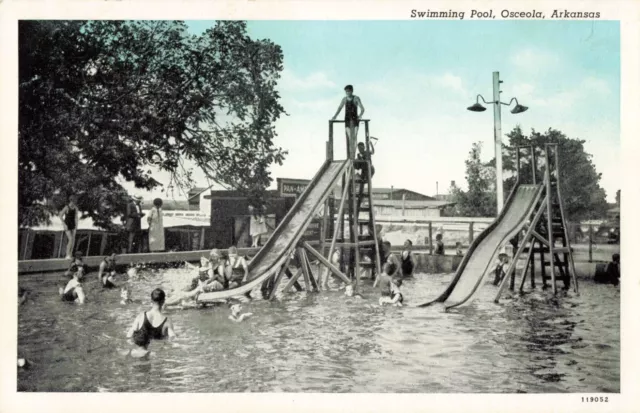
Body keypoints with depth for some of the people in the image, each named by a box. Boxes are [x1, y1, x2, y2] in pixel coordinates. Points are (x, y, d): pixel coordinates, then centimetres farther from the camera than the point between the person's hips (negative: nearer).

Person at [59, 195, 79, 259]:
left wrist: (76, 224, -4)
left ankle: (70, 254, 11)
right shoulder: (66, 207, -19)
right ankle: (67, 255, -6)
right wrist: (64, 225, -17)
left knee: (73, 240, 3)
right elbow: (61, 216, -14)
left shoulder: (75, 207, -2)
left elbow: (76, 216, 5)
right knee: (70, 239, -14)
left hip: (73, 225, 6)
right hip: (67, 225, -6)